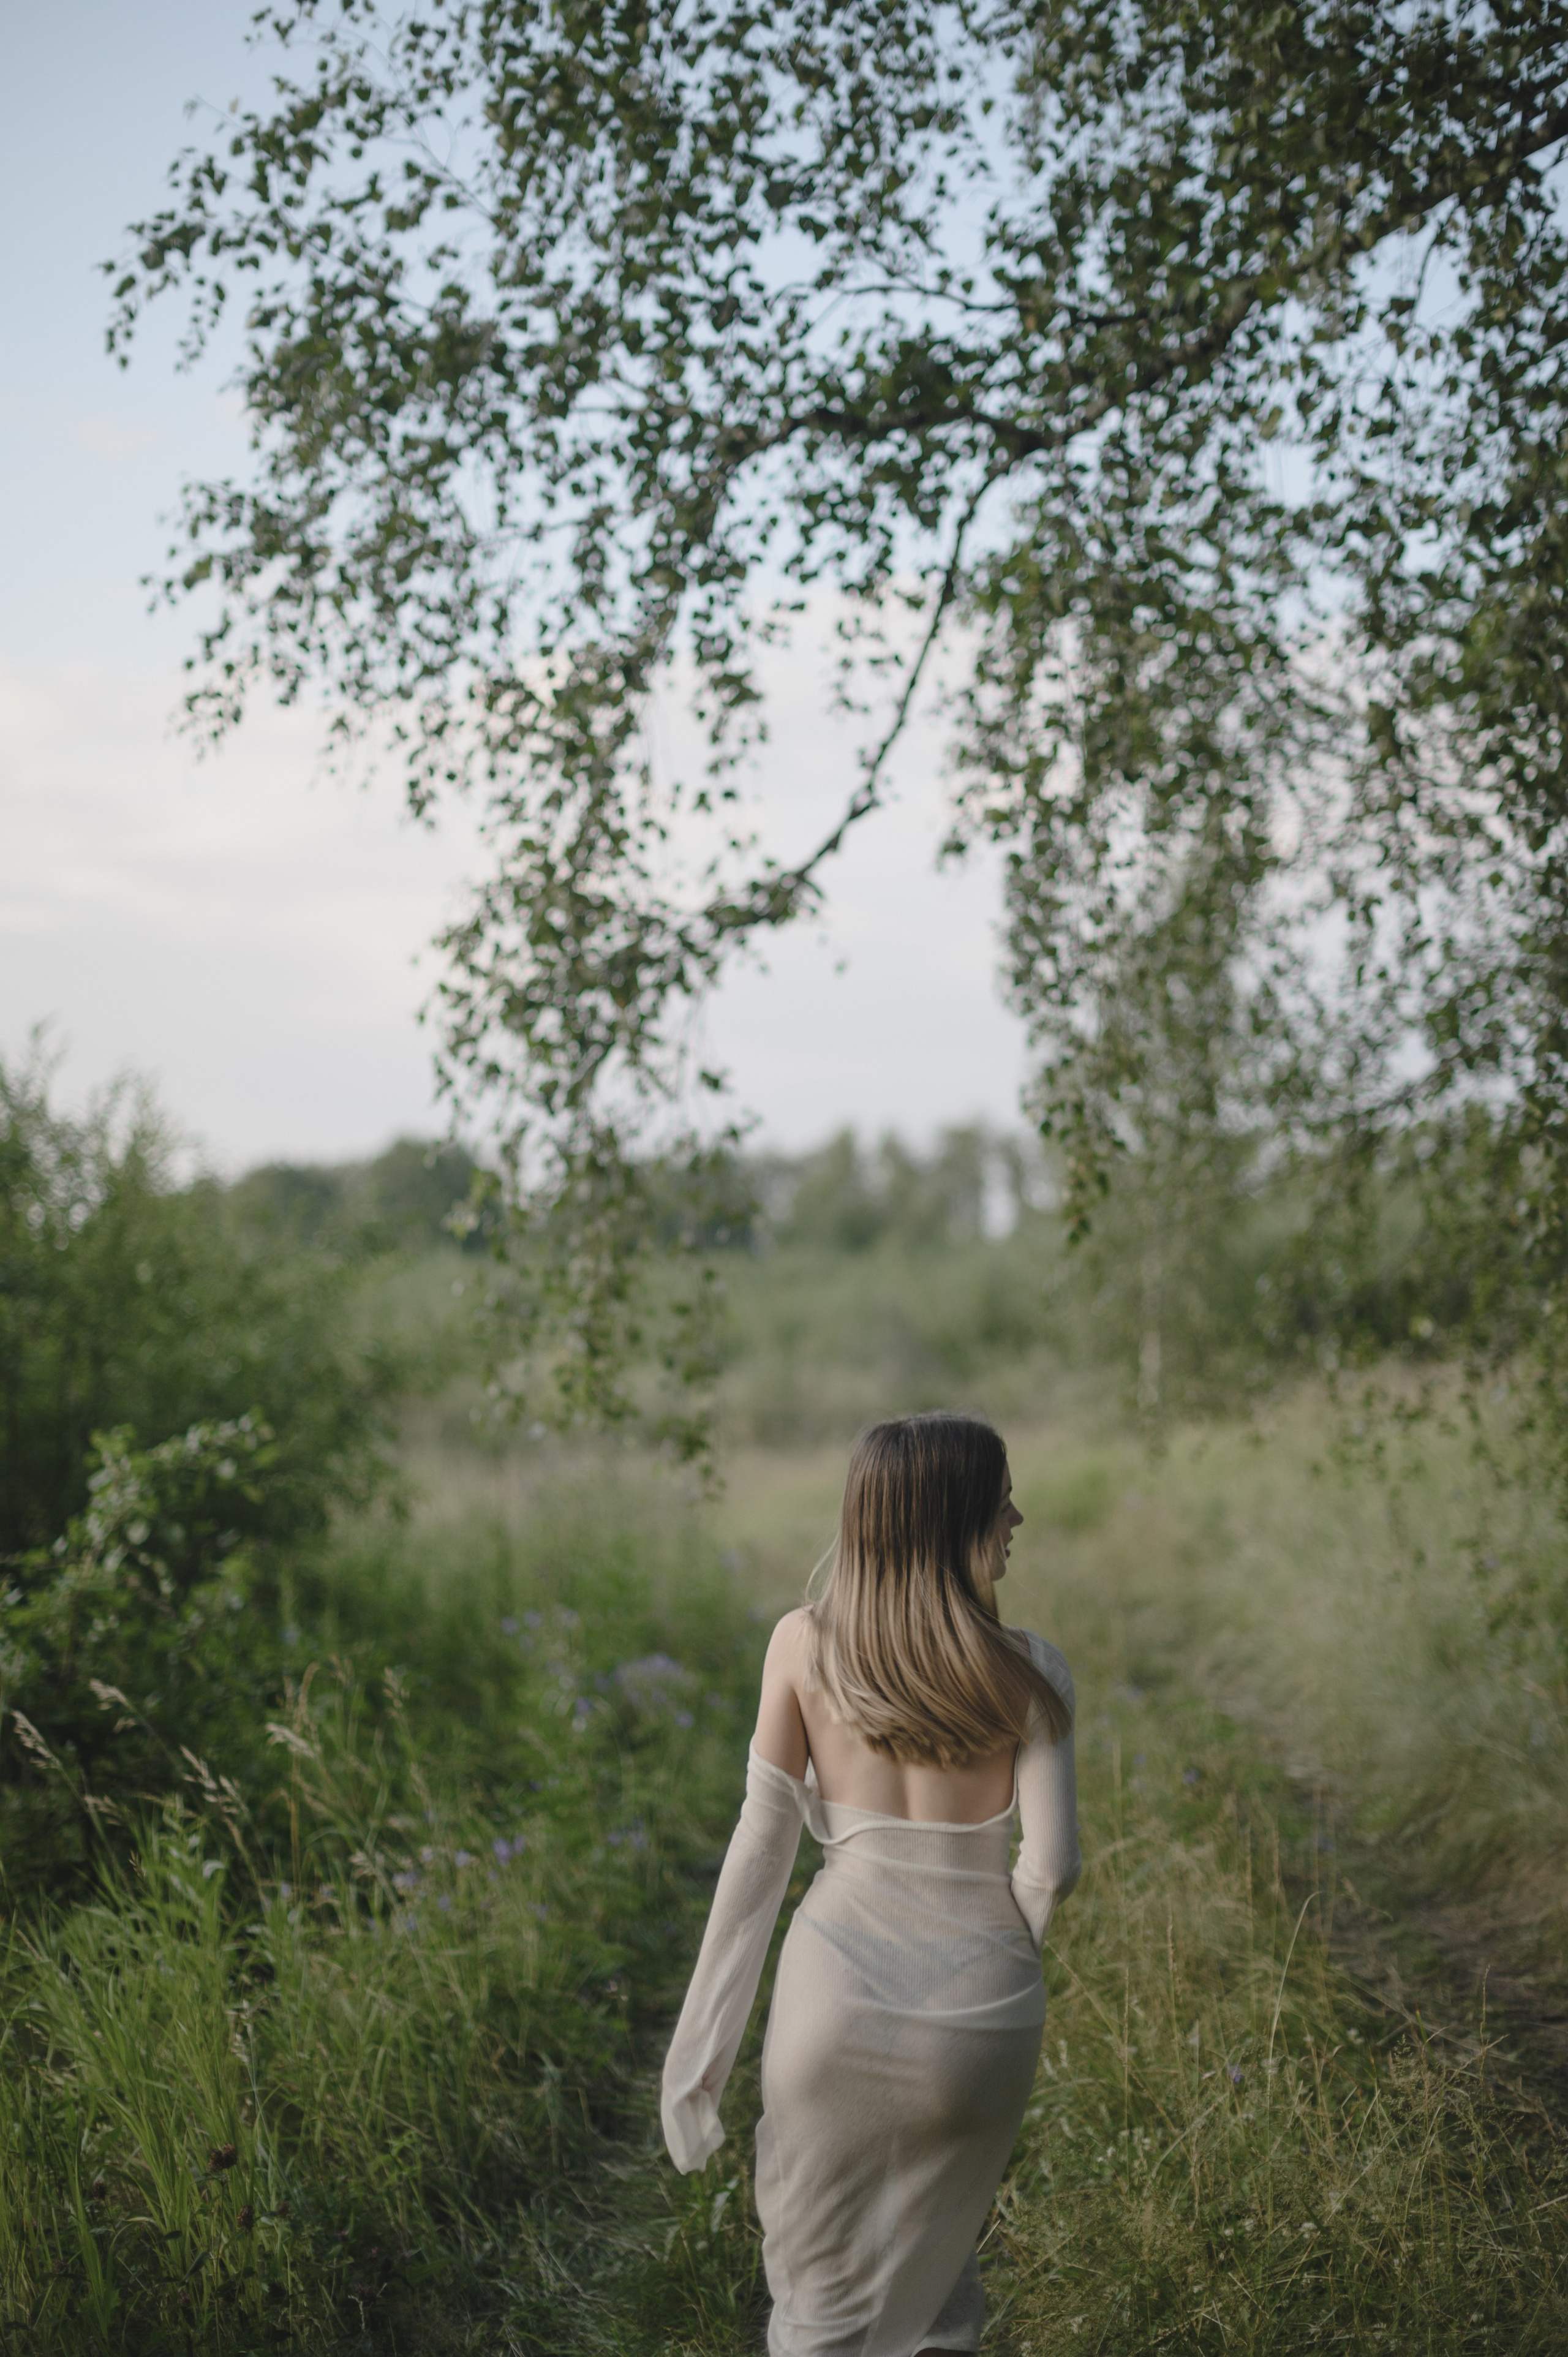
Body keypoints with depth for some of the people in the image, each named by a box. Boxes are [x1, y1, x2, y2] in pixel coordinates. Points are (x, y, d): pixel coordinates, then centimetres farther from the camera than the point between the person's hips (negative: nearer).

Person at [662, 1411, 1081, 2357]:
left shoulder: (804, 1645, -3)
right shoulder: (1029, 1671, -7)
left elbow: (763, 1844, -3)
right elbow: (1053, 1865, -9)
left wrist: (704, 2045, 2)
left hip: (838, 1992, 0)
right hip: (978, 2020, 0)